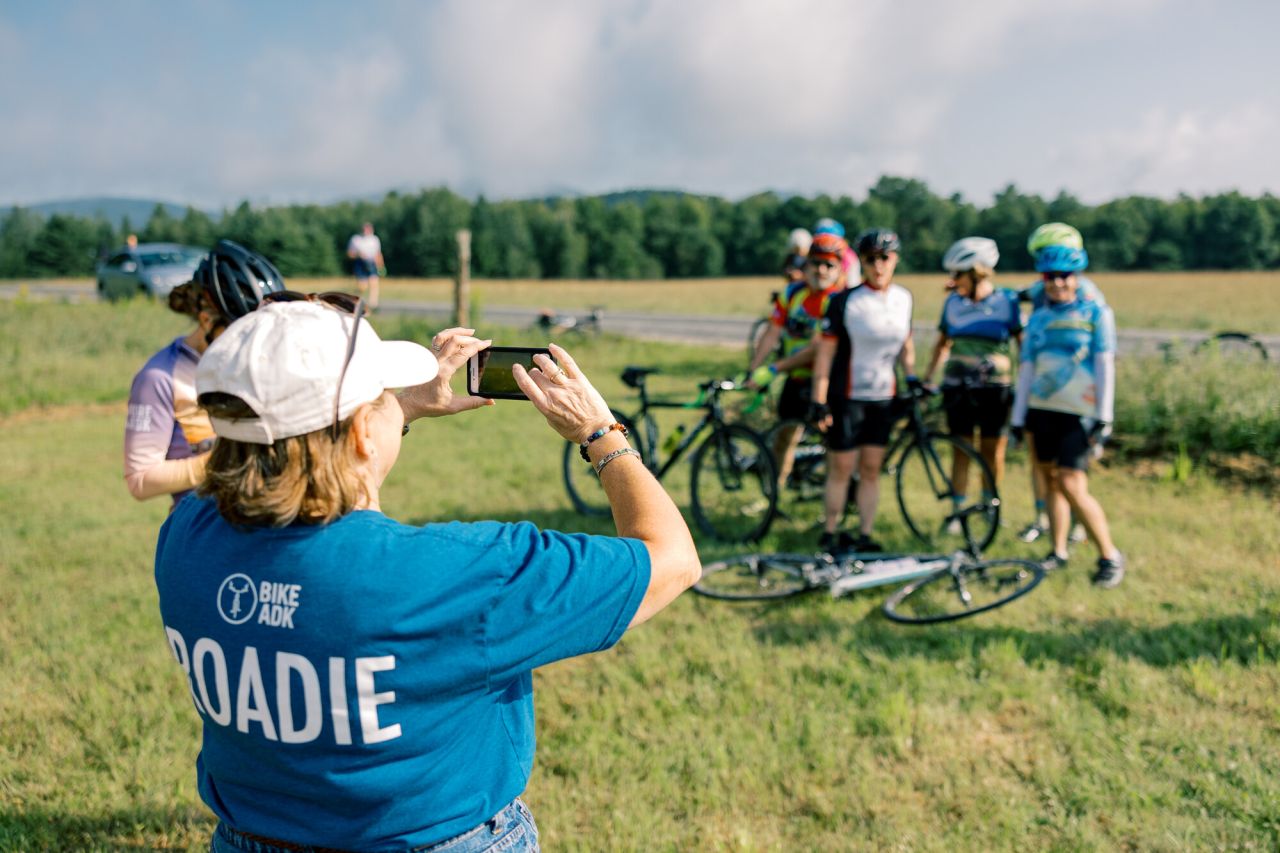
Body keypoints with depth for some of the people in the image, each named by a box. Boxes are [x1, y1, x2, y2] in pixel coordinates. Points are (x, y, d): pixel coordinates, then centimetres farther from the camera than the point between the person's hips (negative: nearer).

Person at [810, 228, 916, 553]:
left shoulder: (904, 298, 5)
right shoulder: (844, 301, -11)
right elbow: (824, 352, -11)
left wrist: (911, 377, 7)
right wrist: (819, 402, -14)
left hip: (883, 398, 4)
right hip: (846, 397, -4)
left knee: (871, 469, 8)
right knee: (841, 469, 1)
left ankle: (865, 535, 17)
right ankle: (829, 535, 15)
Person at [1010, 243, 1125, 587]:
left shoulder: (1095, 313, 0)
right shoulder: (1037, 319, 11)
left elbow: (1105, 366, -5)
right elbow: (1026, 369, 12)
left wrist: (1104, 418, -11)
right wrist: (1018, 418, 9)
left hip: (1077, 414, -5)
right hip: (1041, 410, 5)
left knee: (1072, 486, -13)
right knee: (1052, 481, 9)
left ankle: (1110, 557, 1)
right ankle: (1058, 552, 21)